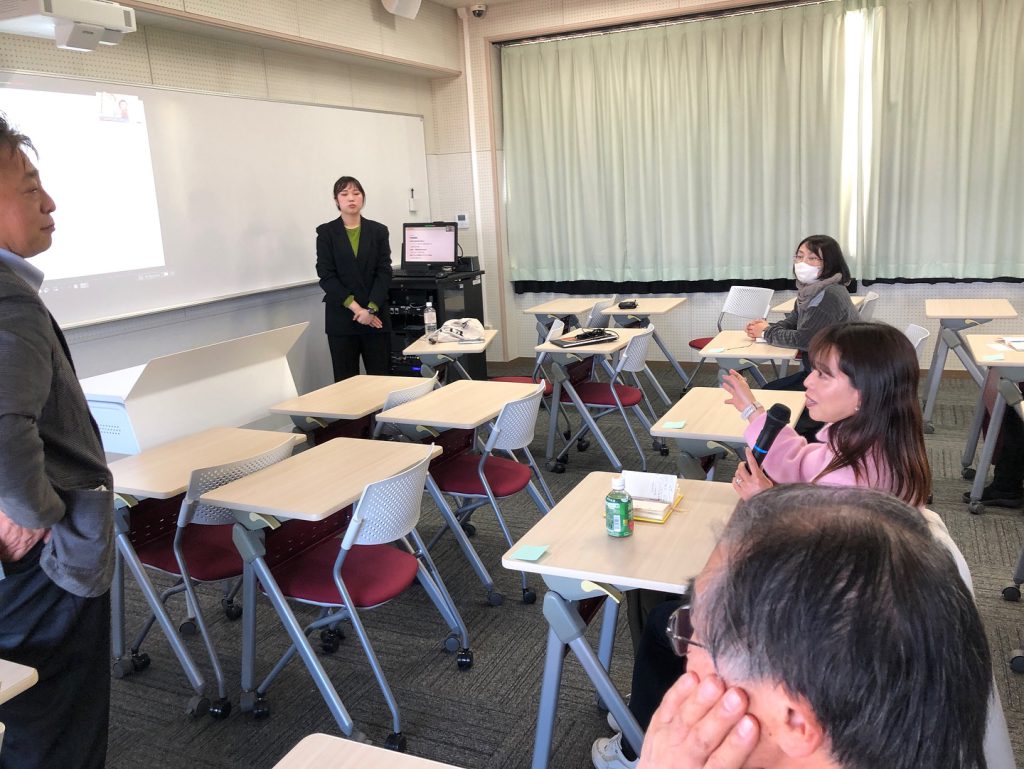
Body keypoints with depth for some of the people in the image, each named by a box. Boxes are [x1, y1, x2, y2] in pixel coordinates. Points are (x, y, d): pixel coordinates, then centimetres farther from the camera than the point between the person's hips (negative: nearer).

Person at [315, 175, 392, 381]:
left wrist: (371, 309, -13)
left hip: (376, 315, 1)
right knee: (345, 379, 2)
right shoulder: (326, 232, 3)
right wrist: (355, 307, -13)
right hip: (341, 317, -1)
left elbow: (384, 272, 0)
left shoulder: (378, 231, 7)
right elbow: (326, 275, -4)